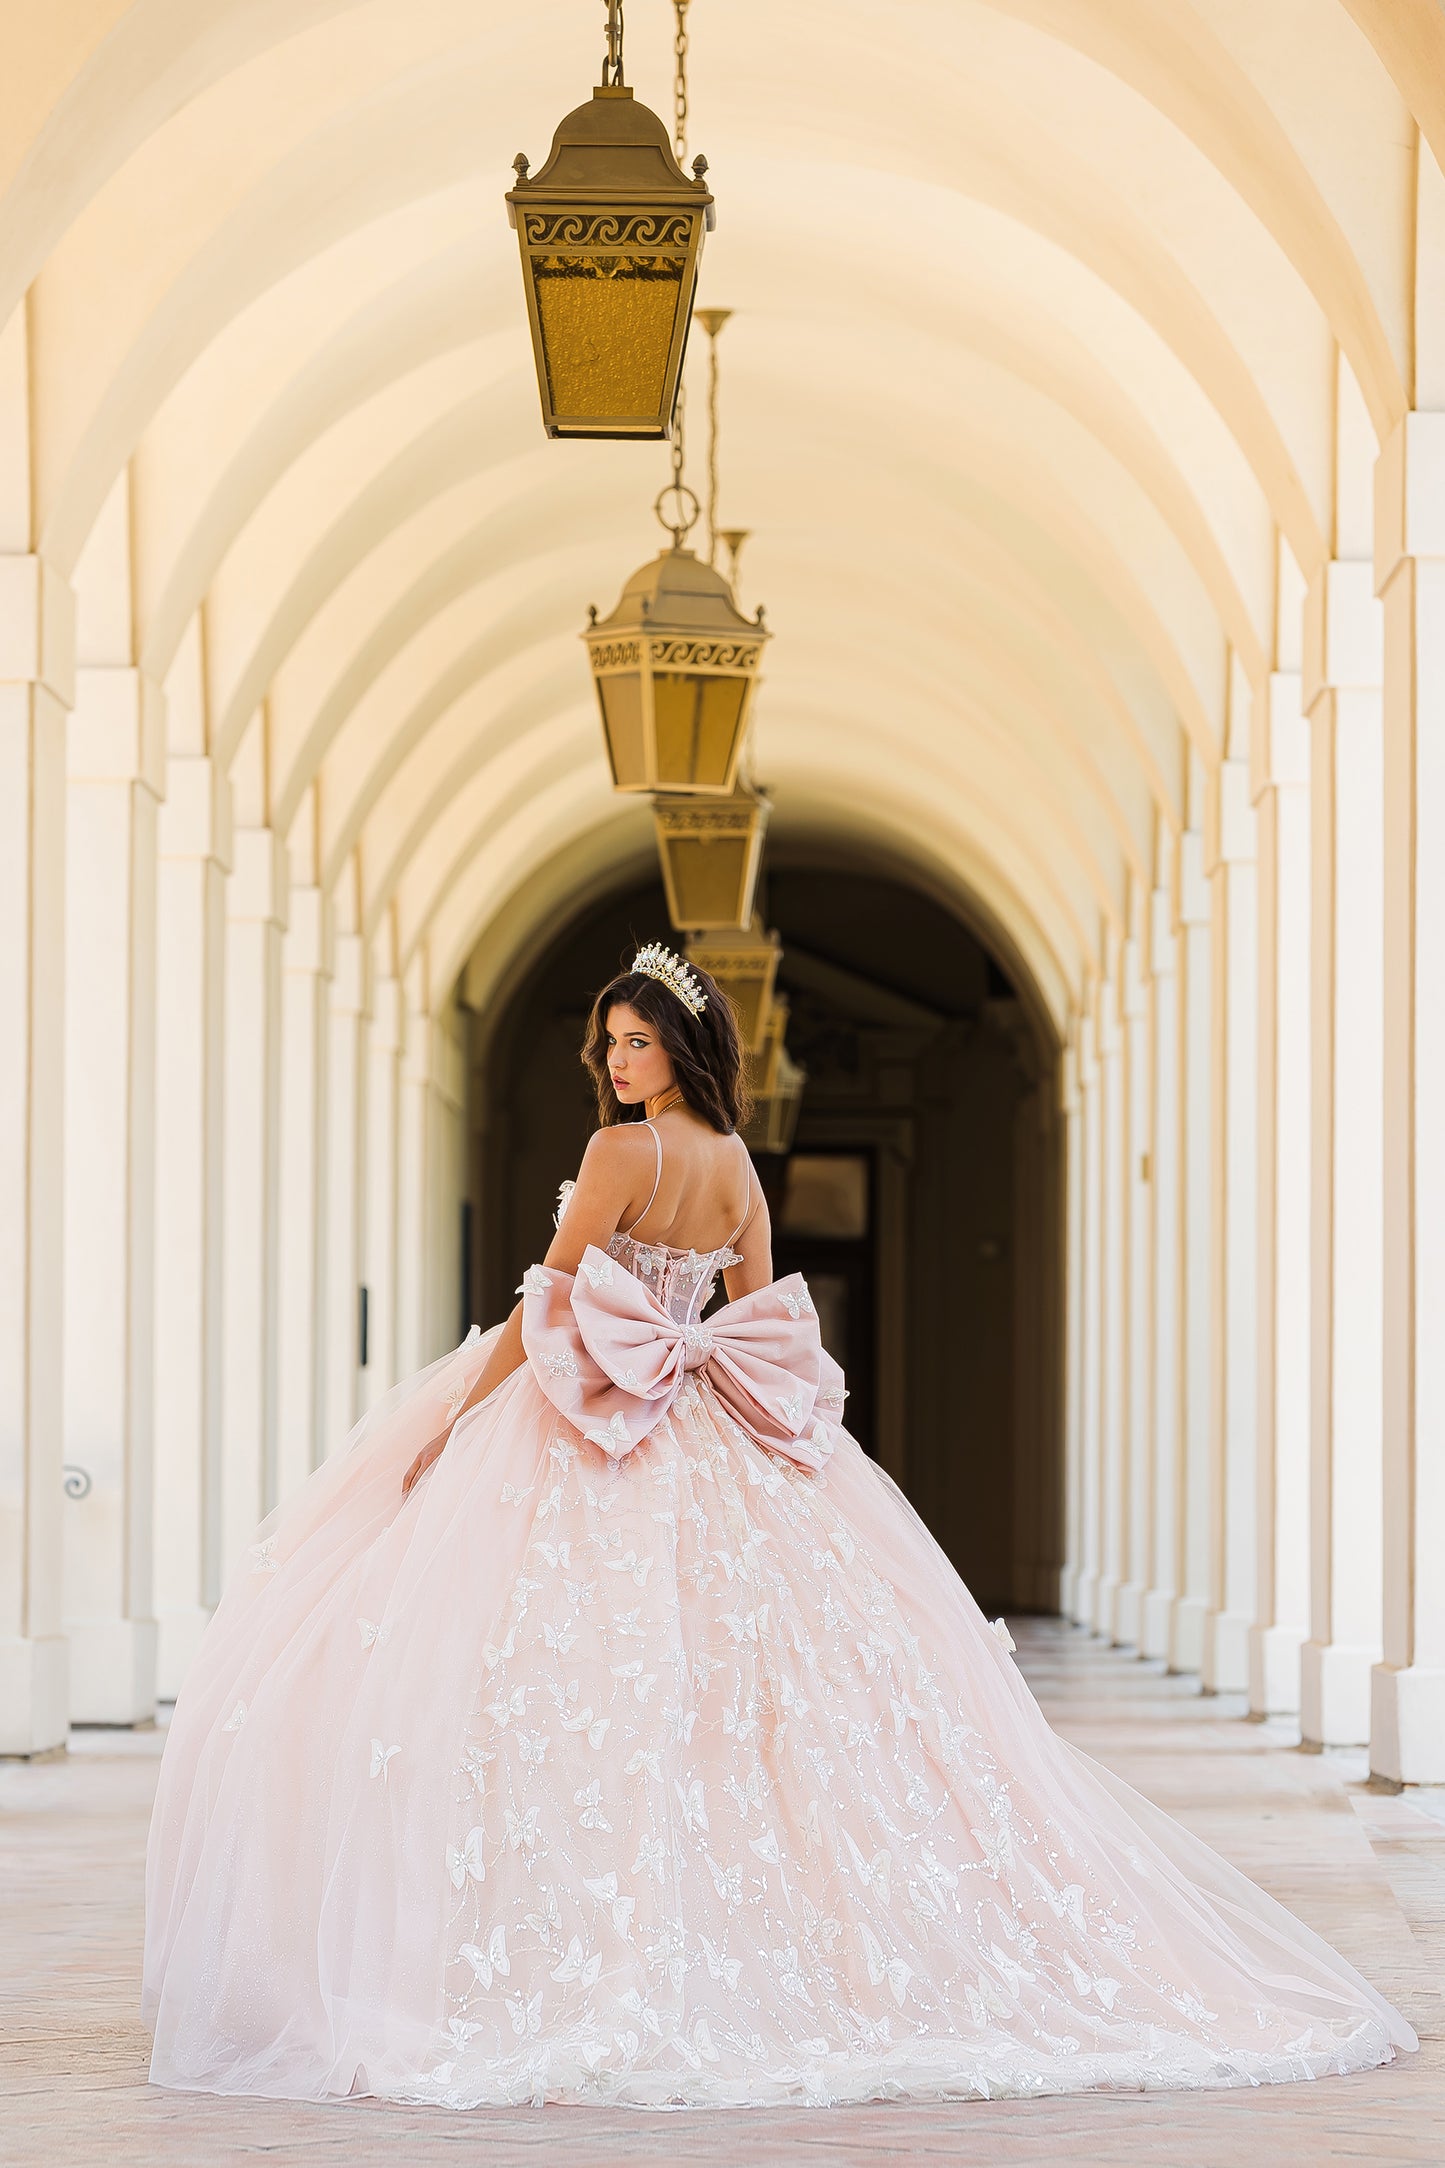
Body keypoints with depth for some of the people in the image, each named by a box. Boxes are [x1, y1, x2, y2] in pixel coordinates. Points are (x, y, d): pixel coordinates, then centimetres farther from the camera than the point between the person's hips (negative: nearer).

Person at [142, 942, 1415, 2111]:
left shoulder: (624, 1151, -11)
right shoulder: (739, 1165, 11)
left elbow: (546, 1305, -12)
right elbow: (759, 1327, 14)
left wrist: (452, 1415, -7)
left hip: (586, 1434, -8)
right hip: (712, 1455, 8)